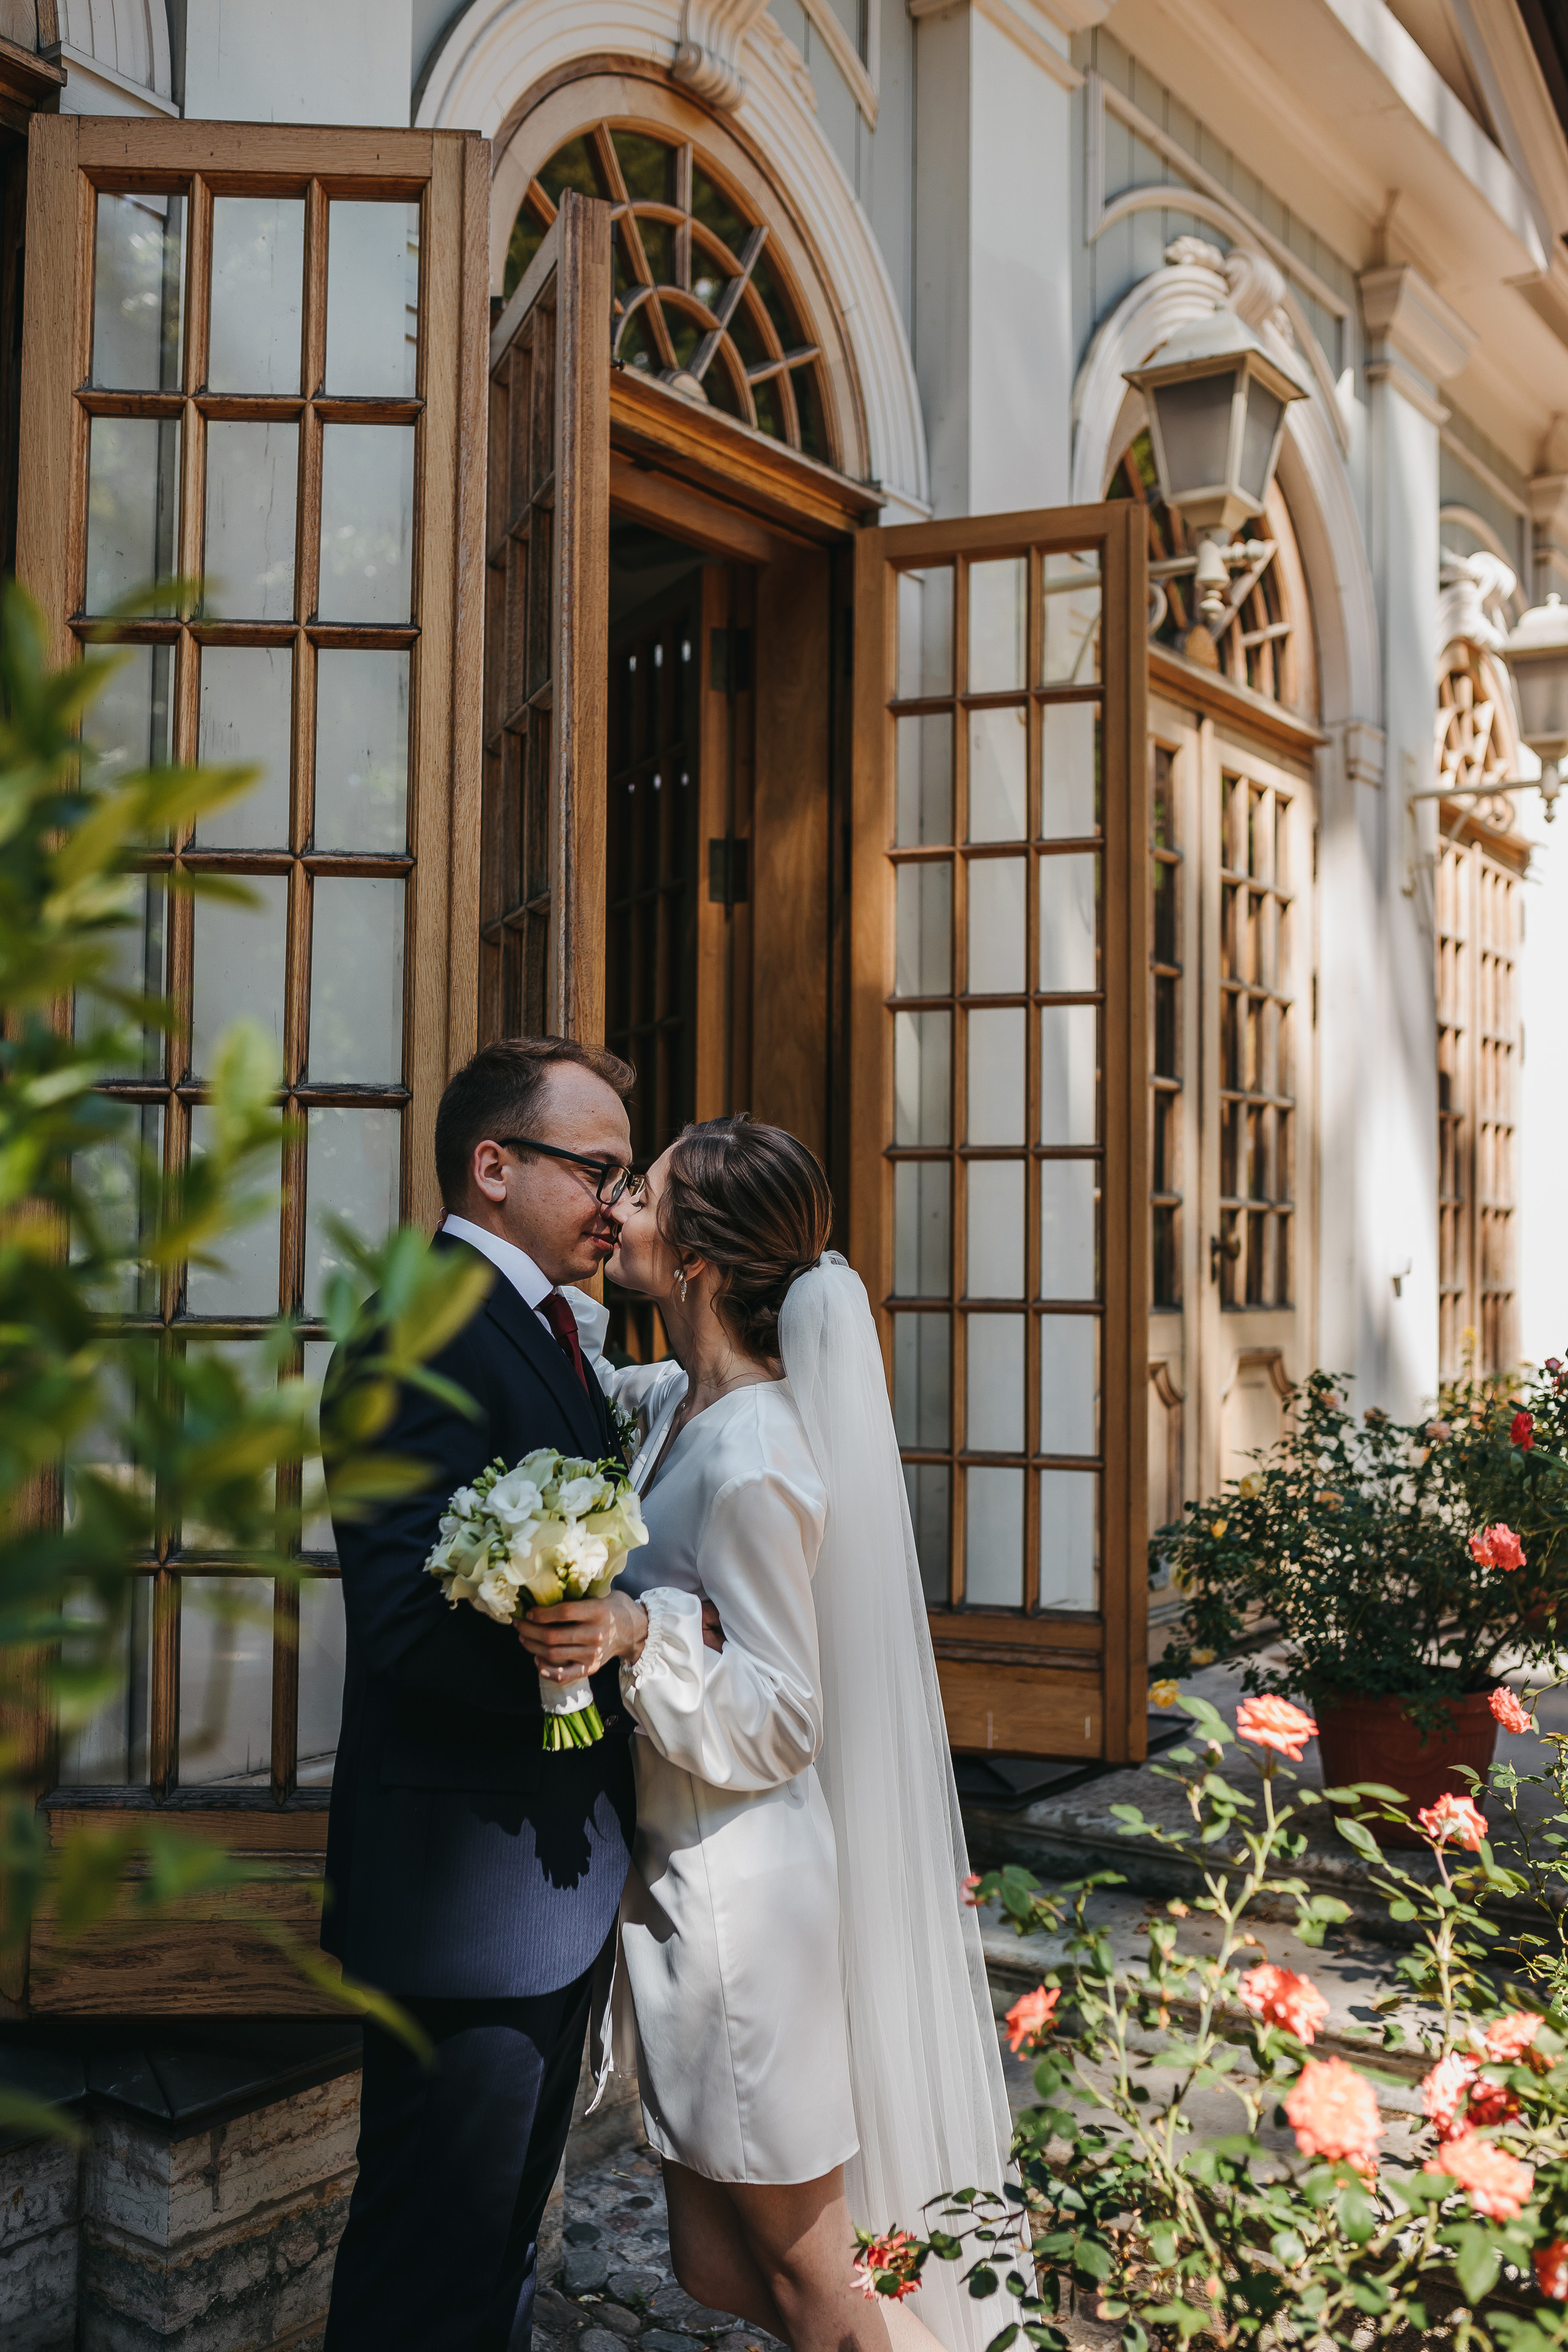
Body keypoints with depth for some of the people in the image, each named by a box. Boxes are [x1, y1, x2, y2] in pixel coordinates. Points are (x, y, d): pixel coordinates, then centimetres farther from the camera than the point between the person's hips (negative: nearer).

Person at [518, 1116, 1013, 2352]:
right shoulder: (679, 1402, 2)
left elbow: (782, 1721, -20)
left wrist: (640, 1634, -33)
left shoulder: (750, 1465, -24)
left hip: (741, 1892, -9)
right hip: (685, 1878, 9)